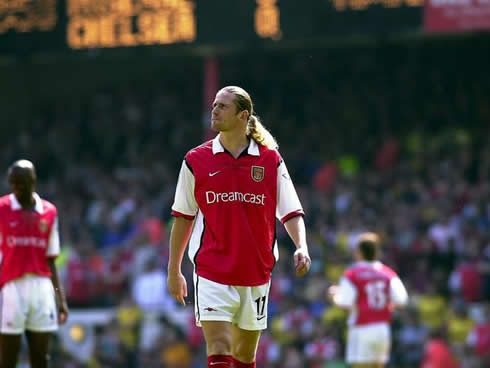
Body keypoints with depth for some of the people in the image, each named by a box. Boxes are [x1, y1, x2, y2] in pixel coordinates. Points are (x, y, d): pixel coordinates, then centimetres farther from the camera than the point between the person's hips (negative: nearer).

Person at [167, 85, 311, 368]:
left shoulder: (271, 161, 2)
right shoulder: (196, 161, 2)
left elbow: (292, 213, 3)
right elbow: (183, 217, 8)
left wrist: (301, 247, -16)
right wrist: (174, 270, 8)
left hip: (256, 273, 2)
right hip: (212, 271, -1)